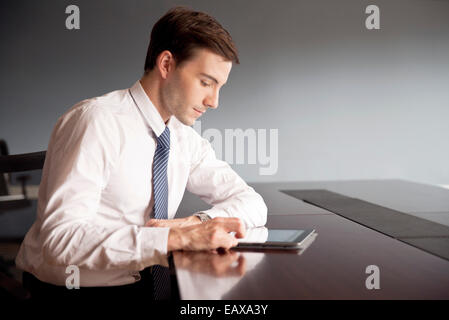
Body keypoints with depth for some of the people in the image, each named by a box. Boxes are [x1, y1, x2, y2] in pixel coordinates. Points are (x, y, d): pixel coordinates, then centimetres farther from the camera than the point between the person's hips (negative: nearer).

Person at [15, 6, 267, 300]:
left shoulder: (184, 138, 4)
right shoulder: (97, 121, -17)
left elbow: (251, 201, 5)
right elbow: (61, 238, -27)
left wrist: (196, 222, -15)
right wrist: (179, 238, -35)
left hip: (140, 282, 6)